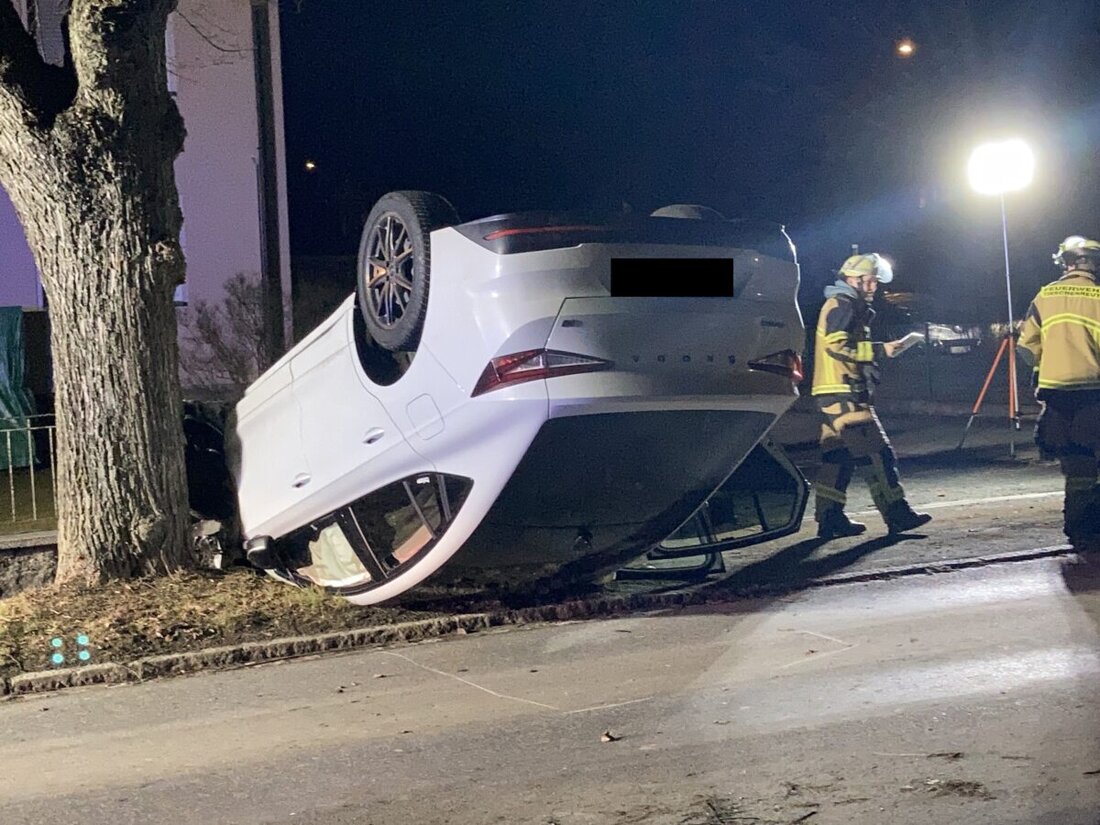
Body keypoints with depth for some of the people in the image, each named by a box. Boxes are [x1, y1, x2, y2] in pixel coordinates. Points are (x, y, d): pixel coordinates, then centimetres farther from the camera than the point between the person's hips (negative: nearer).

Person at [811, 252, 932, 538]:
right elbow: (837, 346, -20)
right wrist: (880, 350, -17)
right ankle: (897, 515, -9)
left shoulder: (847, 307, 24)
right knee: (876, 452, -10)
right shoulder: (841, 305, -9)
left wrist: (879, 351, 18)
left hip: (834, 394, 11)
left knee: (836, 455, 9)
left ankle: (830, 519, 10)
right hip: (843, 394, -11)